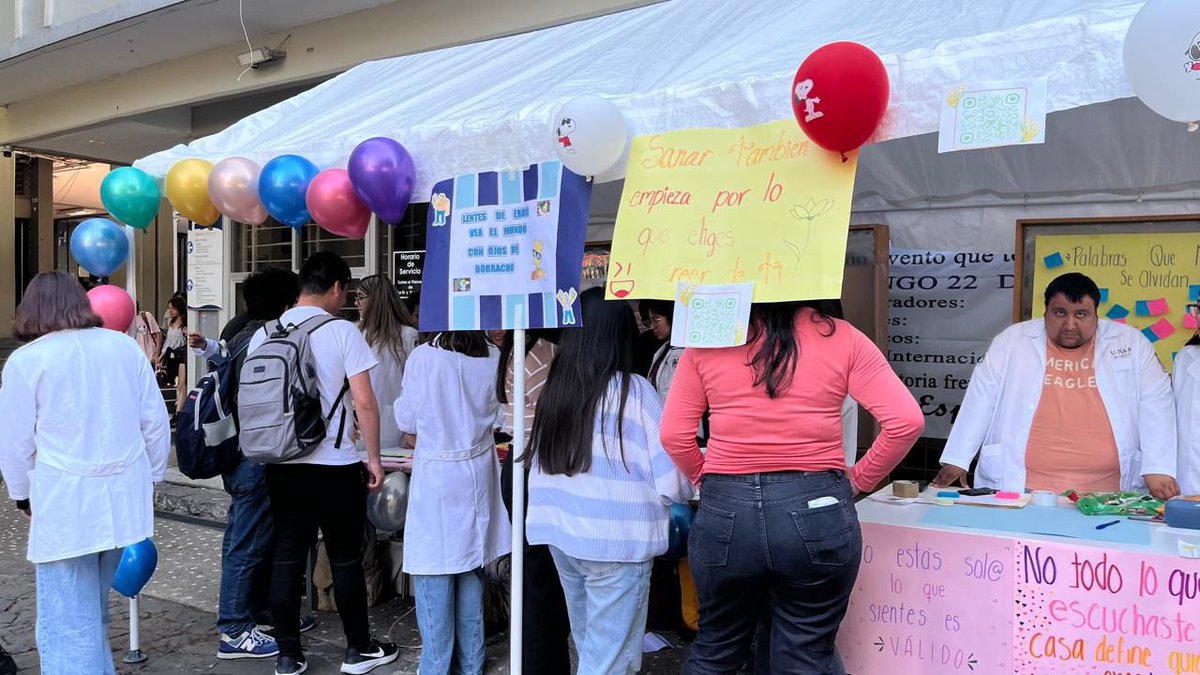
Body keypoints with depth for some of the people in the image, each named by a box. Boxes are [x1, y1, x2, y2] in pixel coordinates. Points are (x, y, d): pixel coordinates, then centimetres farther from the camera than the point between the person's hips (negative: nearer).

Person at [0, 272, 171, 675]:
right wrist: (151, 480, 22)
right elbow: (156, 423, 11)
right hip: (121, 497, 5)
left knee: (68, 625, 0)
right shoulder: (126, 347, 7)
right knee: (92, 610, 19)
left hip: (64, 505, -5)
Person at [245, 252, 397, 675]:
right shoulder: (342, 332, -9)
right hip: (335, 465, -4)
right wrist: (374, 458, -3)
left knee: (287, 560, 9)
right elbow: (365, 403, -12)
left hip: (281, 463, 4)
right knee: (345, 560, 7)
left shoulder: (264, 335, 6)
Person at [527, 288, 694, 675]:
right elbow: (670, 483, -13)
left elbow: (541, 464, 6)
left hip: (561, 535, 6)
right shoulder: (632, 391, -12)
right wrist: (687, 491, 8)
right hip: (616, 542, -5)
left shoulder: (554, 386, 2)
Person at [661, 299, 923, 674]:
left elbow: (674, 434, -1)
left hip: (725, 510, 2)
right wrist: (858, 481, 4)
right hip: (815, 510, -1)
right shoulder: (841, 338, -1)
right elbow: (906, 421, -7)